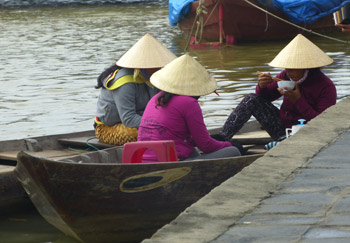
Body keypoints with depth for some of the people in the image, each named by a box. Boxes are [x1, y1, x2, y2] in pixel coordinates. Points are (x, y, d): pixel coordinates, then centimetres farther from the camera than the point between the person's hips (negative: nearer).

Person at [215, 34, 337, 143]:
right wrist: (262, 87, -11)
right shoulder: (286, 76, 0)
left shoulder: (326, 87, -16)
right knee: (252, 99, -5)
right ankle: (221, 138, -12)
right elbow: (265, 97, 14)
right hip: (282, 128, 7)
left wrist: (298, 100, -28)